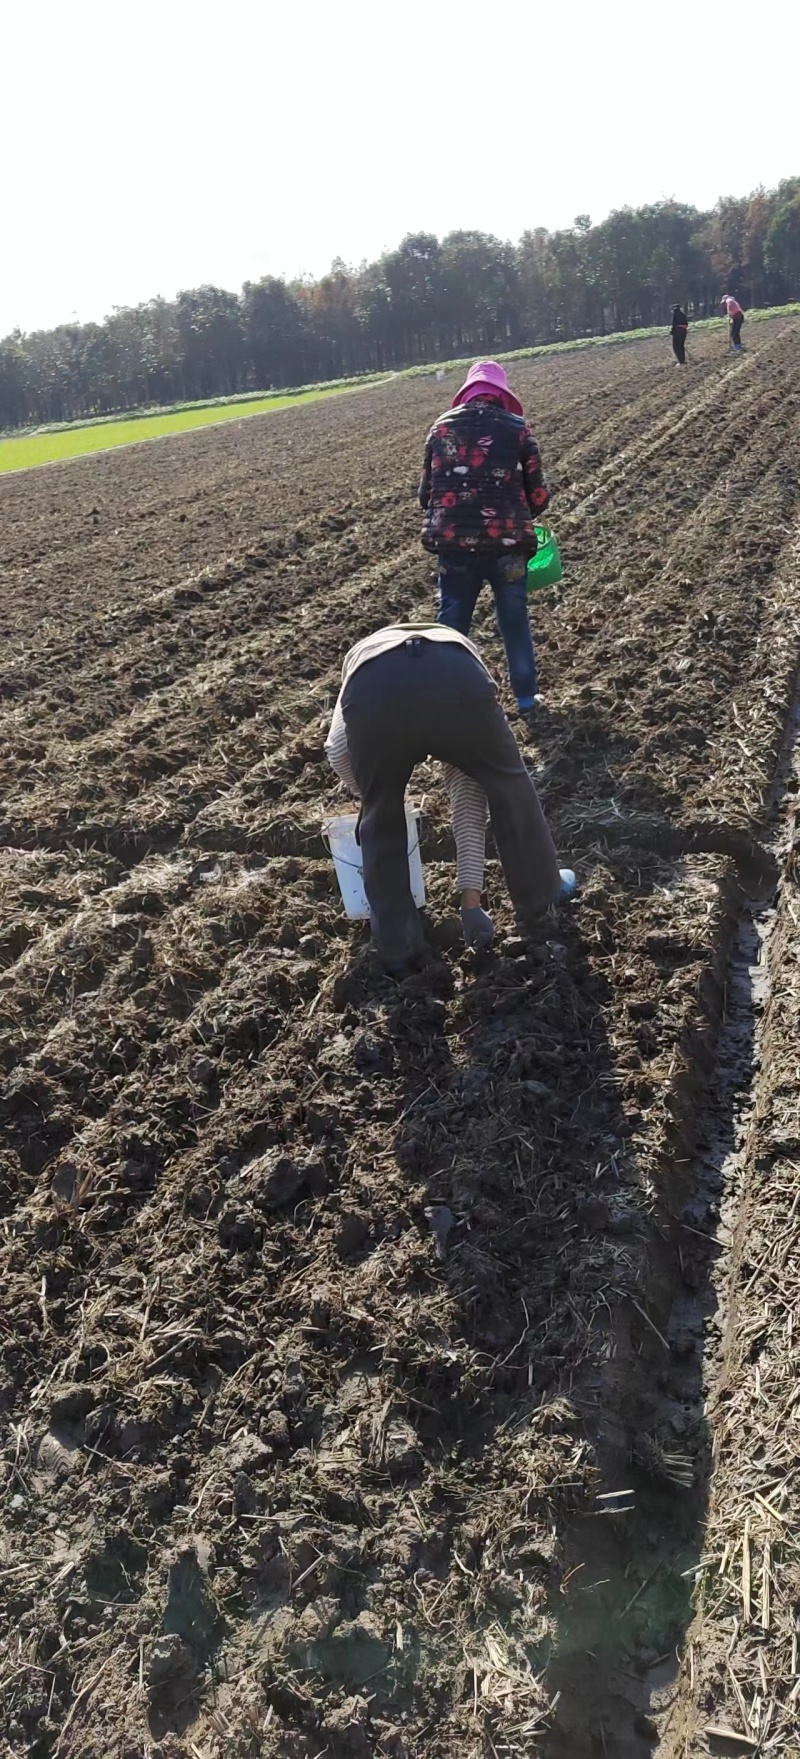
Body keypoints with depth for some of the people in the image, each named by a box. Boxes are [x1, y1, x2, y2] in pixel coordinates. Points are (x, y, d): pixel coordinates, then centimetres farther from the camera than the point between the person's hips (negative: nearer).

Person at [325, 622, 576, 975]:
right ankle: (540, 892, 50)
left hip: (373, 691, 0)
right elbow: (469, 806, 37)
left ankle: (397, 948, 33)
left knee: (381, 821, 26)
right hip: (458, 682, 1)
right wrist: (471, 899, 40)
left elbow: (337, 752, 21)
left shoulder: (361, 656, 43)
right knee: (508, 787, 31)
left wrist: (374, 789, 41)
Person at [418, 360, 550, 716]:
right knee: (514, 622, 16)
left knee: (452, 622, 14)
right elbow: (538, 496, 2)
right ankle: (525, 695, 27)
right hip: (507, 543, -1)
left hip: (454, 543, 1)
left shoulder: (442, 427, 6)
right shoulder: (517, 428, 2)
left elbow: (426, 490, 9)